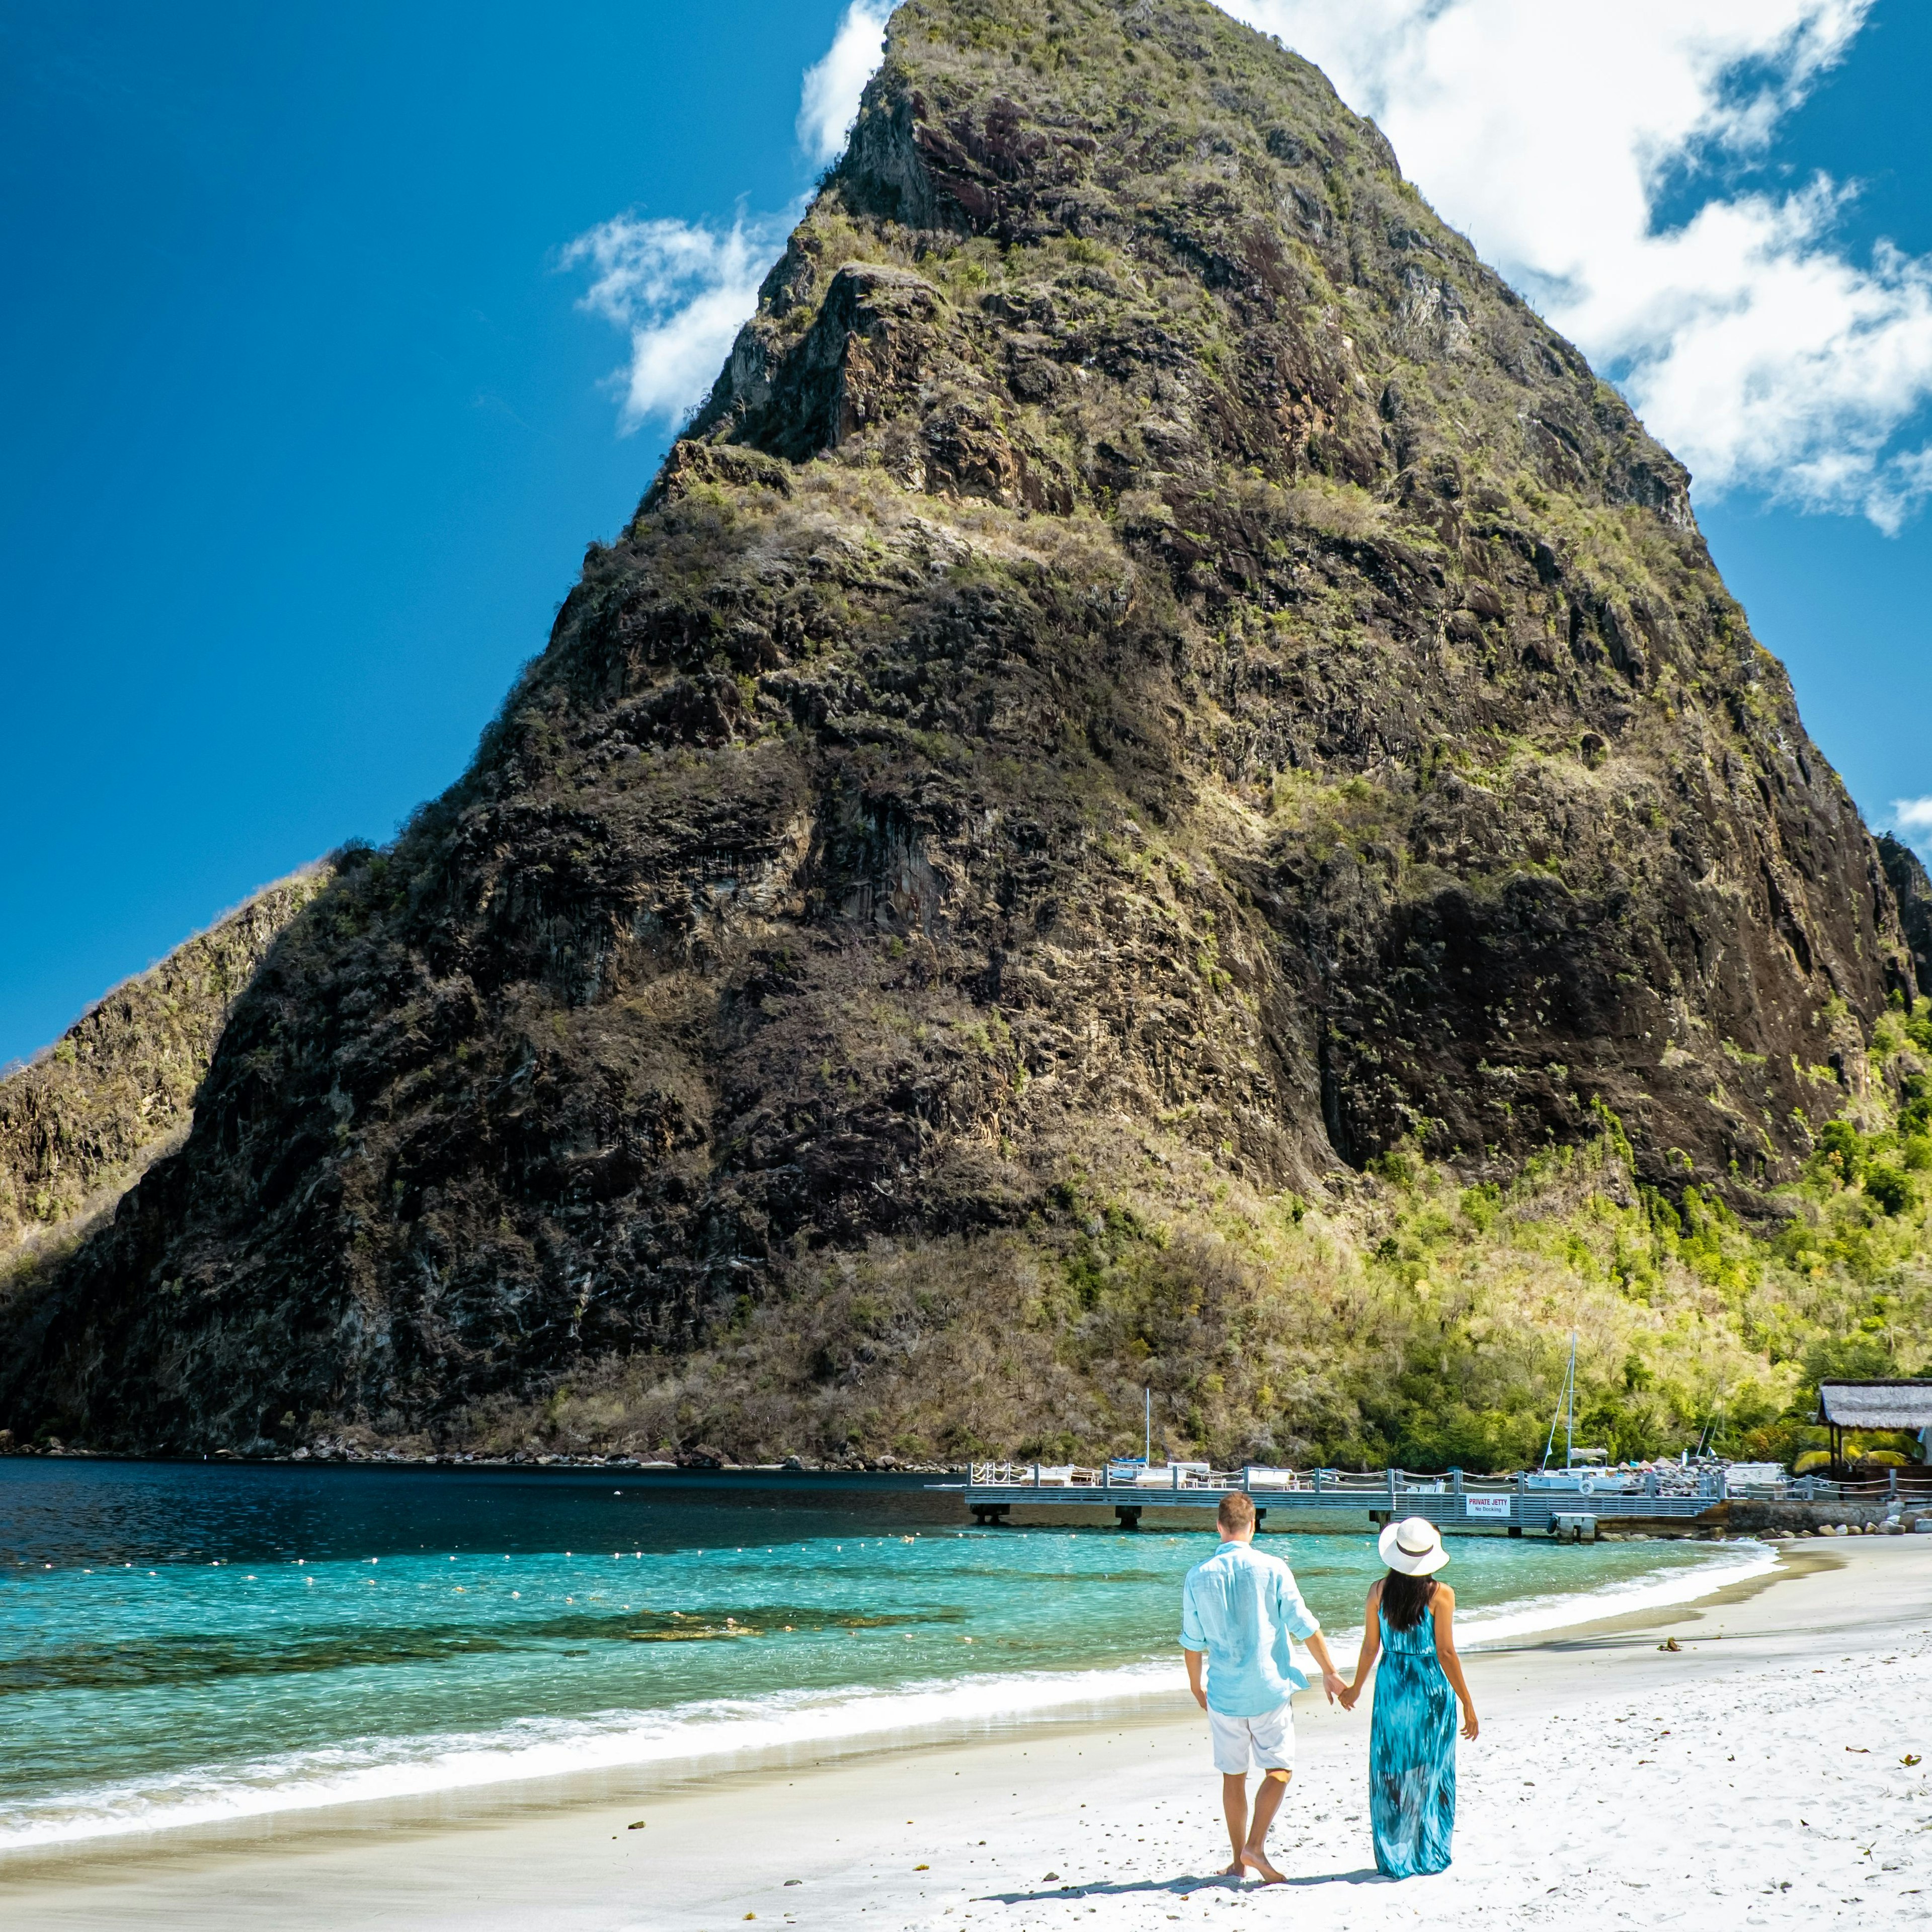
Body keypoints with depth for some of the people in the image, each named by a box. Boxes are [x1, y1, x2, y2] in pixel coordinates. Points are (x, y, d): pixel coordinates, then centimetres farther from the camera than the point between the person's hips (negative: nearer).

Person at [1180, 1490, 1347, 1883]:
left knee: (1233, 1775, 13)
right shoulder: (1272, 1569, -9)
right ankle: (1255, 1846, -6)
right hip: (1269, 1687, -2)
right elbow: (1304, 1626, -4)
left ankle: (1239, 1861, 18)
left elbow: (1193, 1641, 5)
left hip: (1224, 1691, 2)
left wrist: (1195, 1685, 20)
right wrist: (1329, 1672, 7)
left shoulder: (1199, 1577, -3)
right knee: (1279, 1769, 8)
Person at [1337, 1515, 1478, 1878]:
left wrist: (1356, 1688, 17)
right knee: (1430, 1774, 12)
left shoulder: (1379, 1590, -5)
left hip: (1391, 1687, 2)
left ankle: (1394, 1859, 17)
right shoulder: (1440, 1594, -12)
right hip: (1431, 1688, -2)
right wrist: (1467, 1704, -5)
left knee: (1390, 1774, 12)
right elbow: (1446, 1653, -13)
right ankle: (1430, 1856, 19)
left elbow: (1371, 1647, 1)